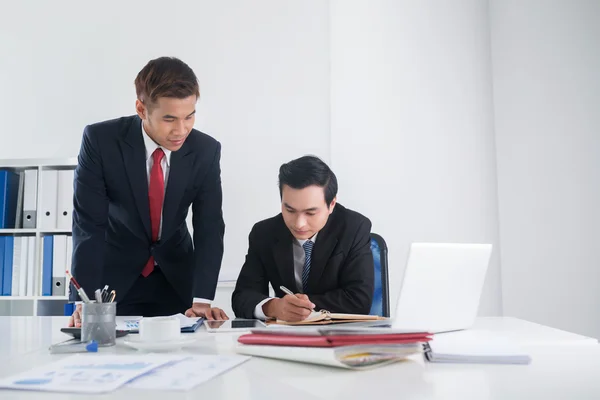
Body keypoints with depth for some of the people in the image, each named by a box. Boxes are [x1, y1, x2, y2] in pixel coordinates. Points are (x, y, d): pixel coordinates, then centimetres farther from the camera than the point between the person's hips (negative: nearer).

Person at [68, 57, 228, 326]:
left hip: (177, 277, 2)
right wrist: (84, 300, -30)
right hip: (115, 275, -2)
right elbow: (89, 224, -21)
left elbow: (209, 227, -15)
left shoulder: (206, 150, -15)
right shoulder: (100, 140, -20)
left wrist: (202, 299, -27)